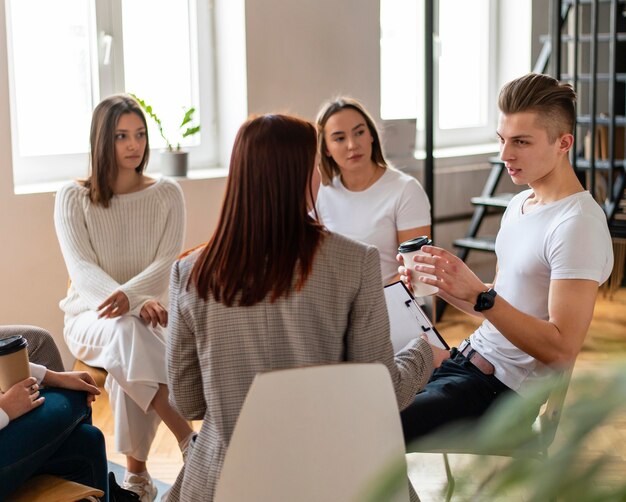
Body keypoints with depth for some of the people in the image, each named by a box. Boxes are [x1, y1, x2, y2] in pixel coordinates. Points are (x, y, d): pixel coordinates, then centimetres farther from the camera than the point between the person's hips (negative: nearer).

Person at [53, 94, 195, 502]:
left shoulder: (167, 194, 3)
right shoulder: (73, 197, -2)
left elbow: (168, 263, -7)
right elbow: (82, 269, -12)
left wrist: (129, 294, -29)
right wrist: (139, 303, -30)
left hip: (149, 313, 1)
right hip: (90, 315, 0)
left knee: (127, 366, -34)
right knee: (124, 330, -37)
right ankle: (189, 438, -36)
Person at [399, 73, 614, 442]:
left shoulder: (578, 225, -19)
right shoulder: (520, 204, 10)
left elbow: (562, 349, -23)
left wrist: (479, 294, -30)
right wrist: (438, 284, 1)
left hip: (507, 391, -9)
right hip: (472, 359, 9)